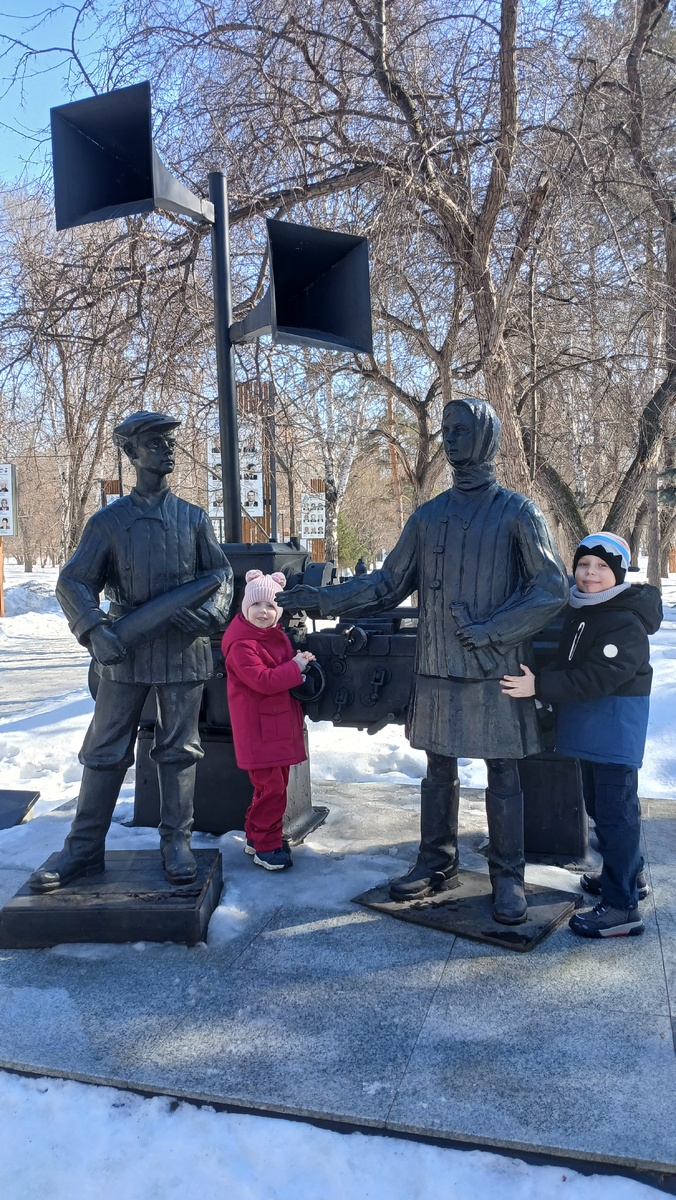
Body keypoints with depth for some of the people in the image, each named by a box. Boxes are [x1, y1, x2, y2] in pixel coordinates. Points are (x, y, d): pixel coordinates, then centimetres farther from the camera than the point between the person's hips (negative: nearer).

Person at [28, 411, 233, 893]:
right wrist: (96, 630, -14)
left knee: (179, 748, 6)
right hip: (125, 651, -1)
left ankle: (177, 842, 17)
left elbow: (221, 572, 11)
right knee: (106, 750, 4)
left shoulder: (194, 518, 9)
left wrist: (209, 612, -9)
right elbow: (73, 582, 1)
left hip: (184, 649, 1)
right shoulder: (109, 520, 3)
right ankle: (84, 849, 14)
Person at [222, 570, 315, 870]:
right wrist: (295, 667, -20)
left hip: (280, 724, 10)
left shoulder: (275, 634, 11)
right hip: (259, 728, -10)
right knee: (271, 786, -6)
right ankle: (266, 846, 7)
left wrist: (300, 661, 5)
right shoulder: (241, 643, -19)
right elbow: (262, 680, -26)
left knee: (276, 782, 17)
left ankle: (256, 836, 31)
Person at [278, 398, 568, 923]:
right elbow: (388, 583, 11)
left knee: (503, 774, 5)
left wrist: (489, 631, -15)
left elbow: (552, 589, -7)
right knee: (439, 768, 13)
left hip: (496, 671, -4)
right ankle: (437, 863, 28)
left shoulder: (516, 512, -4)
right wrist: (322, 598, 1)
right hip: (437, 668, 4)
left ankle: (508, 878, 18)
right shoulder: (429, 515, 9)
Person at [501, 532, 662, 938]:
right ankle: (630, 875, 39)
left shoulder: (626, 622, -19)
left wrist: (540, 686, -29)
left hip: (616, 730, -10)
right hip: (590, 727, 10)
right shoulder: (580, 611, 10)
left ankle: (623, 907, 2)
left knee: (615, 810, -6)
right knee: (600, 804, 20)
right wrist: (543, 686, 8)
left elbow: (597, 677, -28)